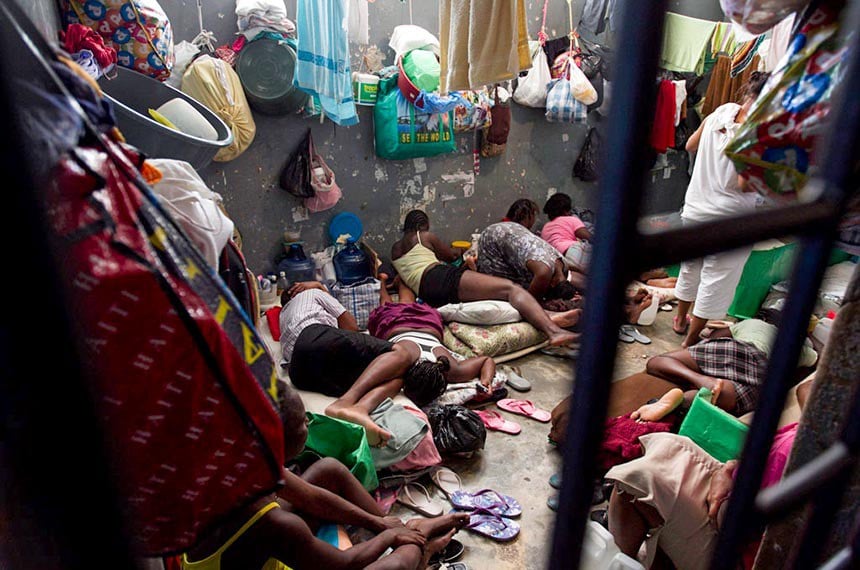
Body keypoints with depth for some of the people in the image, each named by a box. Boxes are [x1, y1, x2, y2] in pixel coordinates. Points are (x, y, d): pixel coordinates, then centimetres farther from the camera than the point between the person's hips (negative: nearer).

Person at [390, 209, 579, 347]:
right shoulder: (425, 236, 17)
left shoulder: (394, 249, 31)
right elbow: (451, 255, 29)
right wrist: (457, 251, 53)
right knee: (510, 288, -17)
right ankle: (553, 331, -37)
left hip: (423, 292, 7)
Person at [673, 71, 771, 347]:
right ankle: (691, 340, 16)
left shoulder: (722, 111, -2)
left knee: (690, 268, 23)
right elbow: (745, 184, -24)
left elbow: (690, 145, 12)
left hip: (695, 208, 6)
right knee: (716, 280, 7)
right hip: (731, 220, -6)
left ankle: (680, 320, 43)